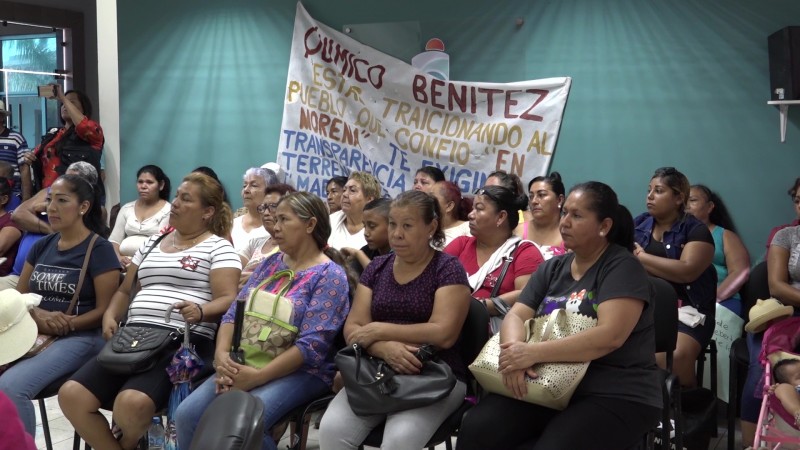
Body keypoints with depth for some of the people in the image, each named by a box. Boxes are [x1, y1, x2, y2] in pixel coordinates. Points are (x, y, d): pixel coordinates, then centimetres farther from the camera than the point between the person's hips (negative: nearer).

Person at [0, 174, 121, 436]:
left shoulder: (99, 250, -4)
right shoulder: (41, 246, 15)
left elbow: (105, 310, -6)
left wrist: (67, 324, -20)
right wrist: (39, 316, -6)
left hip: (79, 337, -6)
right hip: (34, 333, 6)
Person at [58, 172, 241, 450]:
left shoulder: (218, 247, 4)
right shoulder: (152, 243, 24)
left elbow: (228, 300, -6)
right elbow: (125, 290, 28)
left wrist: (200, 311, -27)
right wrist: (110, 316, 7)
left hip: (184, 342, -6)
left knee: (132, 403, -32)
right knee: (71, 395, -15)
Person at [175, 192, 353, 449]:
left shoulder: (329, 276, -8)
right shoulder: (270, 264, 13)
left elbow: (311, 346, -18)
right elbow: (234, 313, 8)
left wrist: (256, 377, -23)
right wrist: (222, 355, -13)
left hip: (301, 371, -6)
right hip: (244, 363, 6)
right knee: (188, 414, -14)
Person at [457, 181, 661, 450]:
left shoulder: (622, 267, -6)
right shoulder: (552, 268, 14)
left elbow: (610, 336, -20)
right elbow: (515, 316, 4)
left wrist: (534, 353, -26)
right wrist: (515, 351, -21)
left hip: (615, 393, -5)